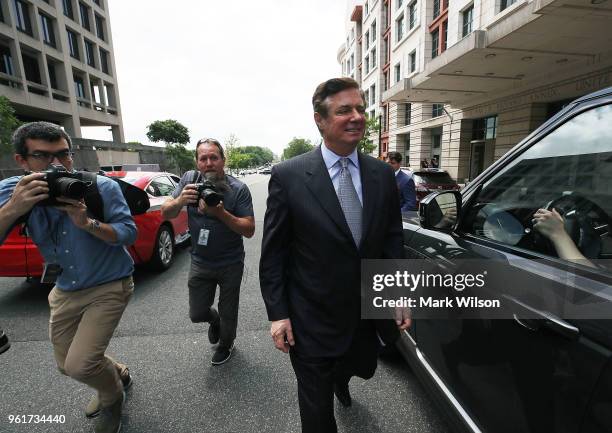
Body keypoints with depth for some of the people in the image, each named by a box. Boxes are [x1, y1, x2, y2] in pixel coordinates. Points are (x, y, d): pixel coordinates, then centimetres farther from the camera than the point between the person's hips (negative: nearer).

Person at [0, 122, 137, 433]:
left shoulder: (102, 187, -18)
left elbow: (129, 234, -17)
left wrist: (88, 223, -32)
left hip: (109, 286, -5)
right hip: (65, 291, 5)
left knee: (80, 365, -10)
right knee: (67, 365, 17)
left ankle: (112, 398, 24)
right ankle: (118, 374, 48)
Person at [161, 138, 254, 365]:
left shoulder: (239, 189, -17)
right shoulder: (189, 179, -8)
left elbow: (249, 230, -19)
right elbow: (166, 213, -5)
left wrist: (221, 213, -33)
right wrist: (179, 201, -27)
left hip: (230, 264, -2)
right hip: (200, 262, 3)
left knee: (228, 312, 15)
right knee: (197, 313, 13)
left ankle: (226, 344, 47)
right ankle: (215, 320, 50)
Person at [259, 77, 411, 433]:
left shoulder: (383, 174, -3)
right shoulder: (288, 176, -15)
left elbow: (393, 240, 4)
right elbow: (273, 253, -10)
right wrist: (278, 313, -10)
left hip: (370, 313, 5)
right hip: (313, 319, -4)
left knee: (362, 368, 32)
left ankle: (339, 379, 68)